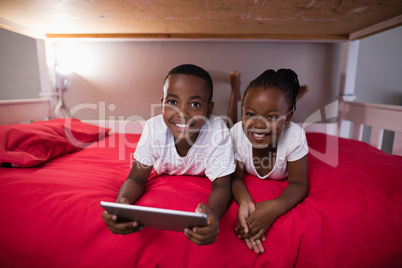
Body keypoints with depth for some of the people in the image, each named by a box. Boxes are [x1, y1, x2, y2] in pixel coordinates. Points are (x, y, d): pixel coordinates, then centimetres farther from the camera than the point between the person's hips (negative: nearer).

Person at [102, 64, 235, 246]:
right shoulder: (154, 127, -33)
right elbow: (136, 178, -26)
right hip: (166, 177, 2)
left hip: (202, 180, -1)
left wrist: (213, 211, -58)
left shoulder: (219, 132, -40)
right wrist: (122, 201, -50)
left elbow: (221, 185, -33)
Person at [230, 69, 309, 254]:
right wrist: (245, 202, -55)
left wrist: (275, 207, -59)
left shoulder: (295, 136, -45)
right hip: (250, 177, 1)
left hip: (280, 181, 0)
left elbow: (298, 184, -35)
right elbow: (236, 177, -30)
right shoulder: (237, 134, -42)